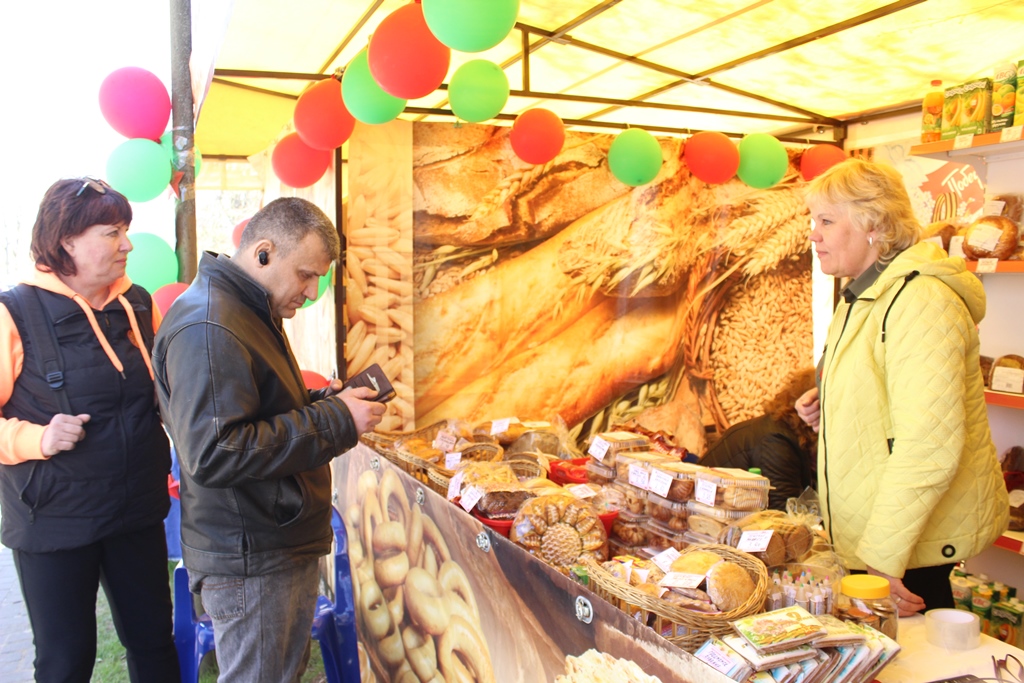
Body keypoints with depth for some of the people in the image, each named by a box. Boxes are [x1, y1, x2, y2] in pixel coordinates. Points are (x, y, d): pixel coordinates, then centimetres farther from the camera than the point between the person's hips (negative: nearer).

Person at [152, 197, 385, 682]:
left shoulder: (252, 313, 14)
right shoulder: (208, 329, -21)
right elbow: (213, 454, -28)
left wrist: (323, 402, 4)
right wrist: (334, 421, -24)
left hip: (282, 545, 10)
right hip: (249, 560, -10)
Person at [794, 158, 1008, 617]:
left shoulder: (920, 299, -20)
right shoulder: (865, 297, 12)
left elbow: (930, 446, -26)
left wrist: (882, 555, -24)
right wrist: (827, 407, 6)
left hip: (915, 540, -9)